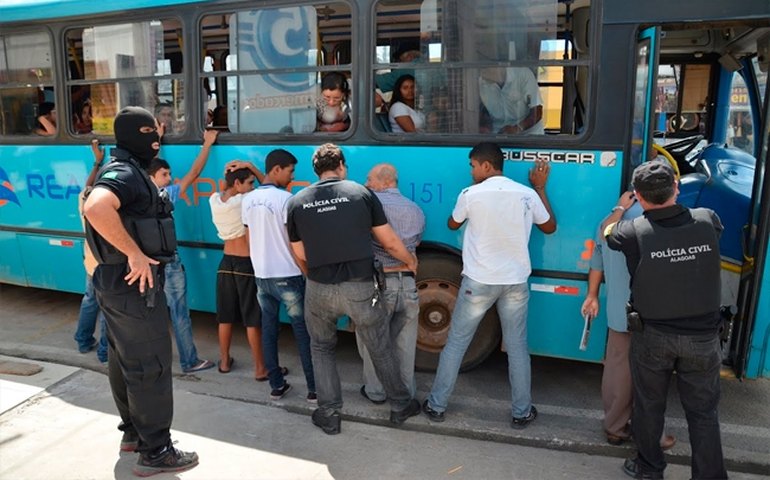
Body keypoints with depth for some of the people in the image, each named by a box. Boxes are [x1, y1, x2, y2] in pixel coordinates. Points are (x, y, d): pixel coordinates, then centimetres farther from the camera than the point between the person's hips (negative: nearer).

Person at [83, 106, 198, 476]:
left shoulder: (128, 172, 15)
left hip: (121, 283, 11)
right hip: (134, 284, -11)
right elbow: (96, 209, -39)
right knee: (150, 366, -2)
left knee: (125, 361, 19)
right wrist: (135, 254, -31)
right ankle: (155, 452, 10)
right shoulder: (125, 173, -18)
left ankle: (133, 432, 35)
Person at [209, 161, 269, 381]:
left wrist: (228, 174, 7)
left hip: (226, 263, 6)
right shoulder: (244, 201, -17)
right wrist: (251, 166, -8)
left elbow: (226, 191, 22)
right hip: (247, 264, -6)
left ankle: (225, 361, 28)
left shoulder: (214, 200, 0)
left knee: (225, 316, 15)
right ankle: (260, 368, 8)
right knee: (252, 319, 0)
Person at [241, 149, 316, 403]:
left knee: (268, 329, 12)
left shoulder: (248, 200, 7)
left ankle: (276, 385, 20)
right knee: (302, 332, 2)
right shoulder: (286, 199, -15)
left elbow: (250, 238, 13)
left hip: (261, 276, 6)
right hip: (287, 277, -6)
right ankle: (314, 389, 7)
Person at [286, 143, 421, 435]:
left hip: (319, 289, 1)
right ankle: (401, 406, 34)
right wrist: (410, 261, 22)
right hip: (360, 287, -1)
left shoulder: (297, 203, 3)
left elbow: (300, 254, 9)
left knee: (321, 349, 24)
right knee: (380, 349, 18)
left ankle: (329, 415, 27)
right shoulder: (361, 193, -2)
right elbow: (390, 242, 3)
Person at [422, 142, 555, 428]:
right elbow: (550, 227, 14)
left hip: (478, 282, -2)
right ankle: (522, 412, 24)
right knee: (517, 348, 14)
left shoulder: (471, 195, -10)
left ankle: (436, 406, 20)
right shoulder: (527, 194, -2)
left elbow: (453, 224, 9)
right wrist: (540, 188, 19)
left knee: (455, 344, 11)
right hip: (516, 282, 3)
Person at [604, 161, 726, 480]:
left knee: (649, 405, 17)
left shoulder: (634, 232, -18)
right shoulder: (707, 220, -11)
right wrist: (671, 199, 24)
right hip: (703, 335, 2)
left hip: (652, 336, -1)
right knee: (703, 410, 15)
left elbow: (606, 233, 4)